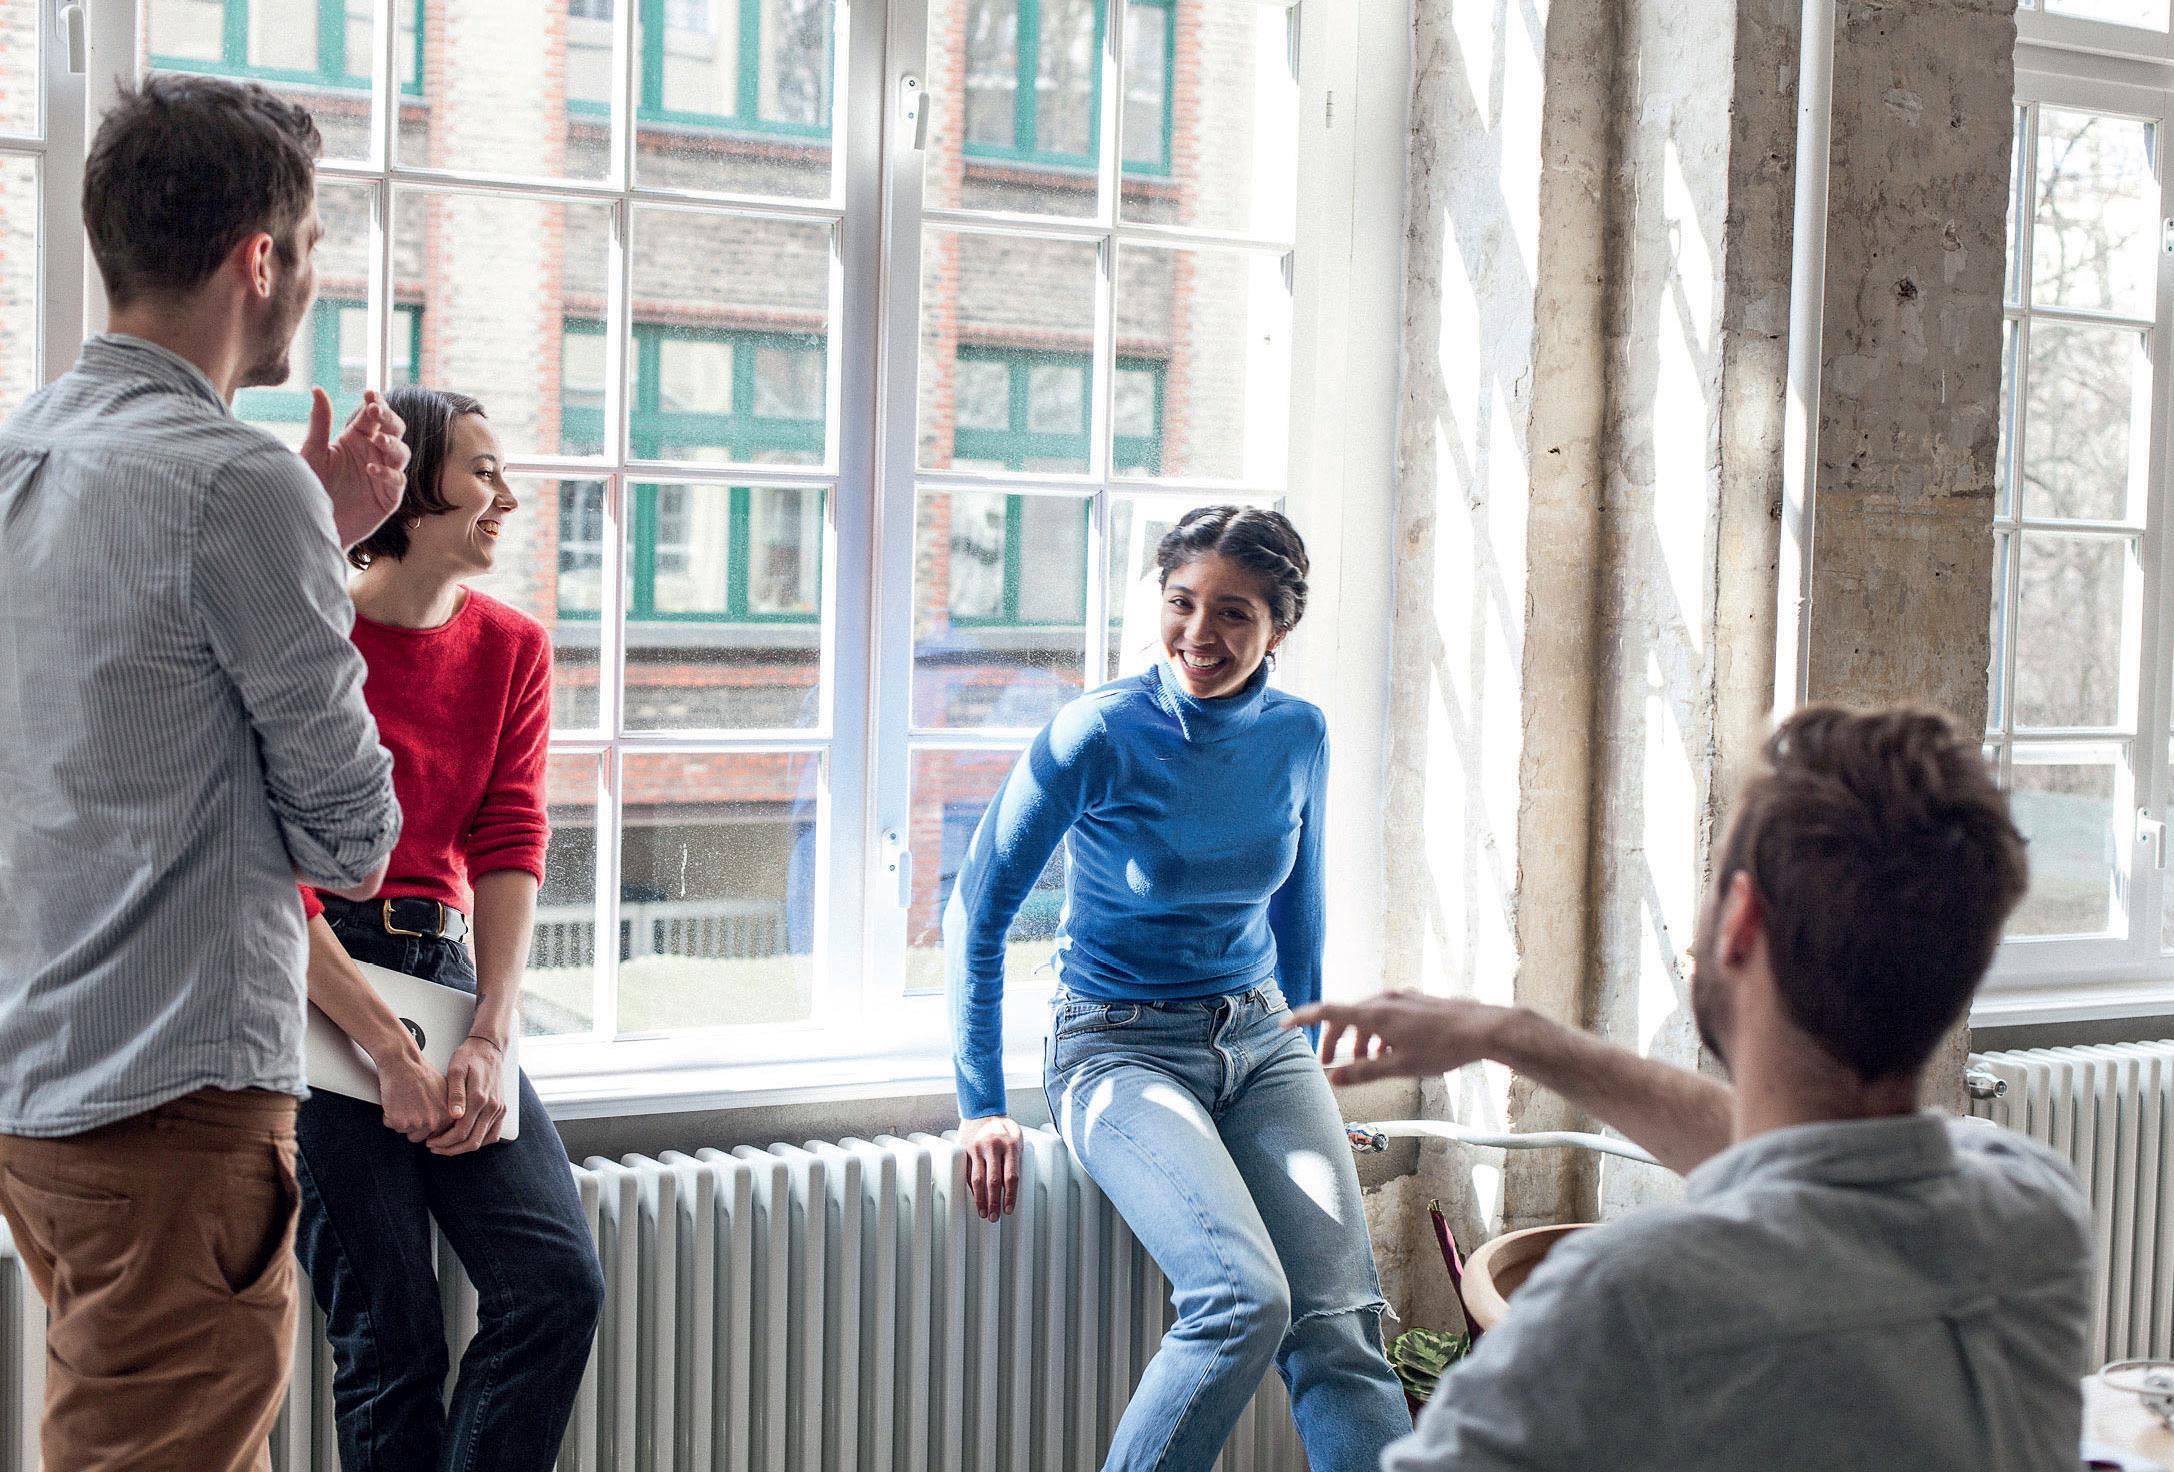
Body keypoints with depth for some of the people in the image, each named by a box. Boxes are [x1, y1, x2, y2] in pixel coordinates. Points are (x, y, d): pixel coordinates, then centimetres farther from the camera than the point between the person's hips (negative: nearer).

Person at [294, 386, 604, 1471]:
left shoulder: (512, 649, 8)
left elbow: (509, 849, 3)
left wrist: (489, 1039, -9)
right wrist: (388, 1052, -14)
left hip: (446, 969, 5)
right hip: (318, 986, -5)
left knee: (559, 1282, -8)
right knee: (390, 1336, -3)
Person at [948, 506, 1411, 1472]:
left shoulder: (1298, 737, 1)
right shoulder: (1097, 736, -13)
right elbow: (976, 914, -6)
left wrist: (1304, 1058, 24)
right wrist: (982, 1107, -6)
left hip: (1261, 1040, 5)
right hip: (1120, 1051, -4)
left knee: (1342, 1323, -14)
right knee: (1245, 1299, -26)